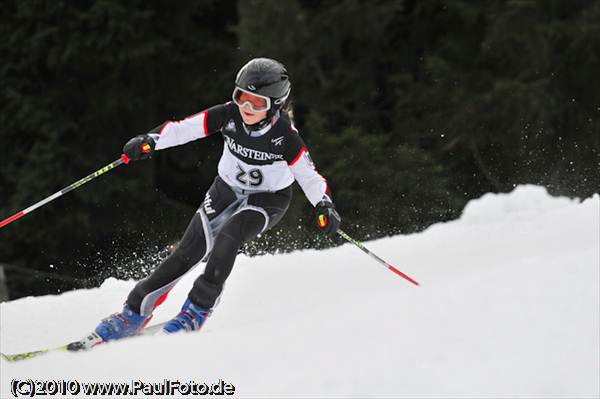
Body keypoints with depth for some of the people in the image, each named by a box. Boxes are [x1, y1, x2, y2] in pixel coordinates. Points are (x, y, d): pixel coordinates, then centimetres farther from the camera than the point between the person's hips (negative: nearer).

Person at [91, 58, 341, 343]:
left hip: (269, 199, -3)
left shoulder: (285, 137, -26)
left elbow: (309, 177, -20)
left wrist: (325, 207, -36)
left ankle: (196, 312, -18)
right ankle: (134, 313, -3)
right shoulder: (229, 115, -21)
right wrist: (150, 140, -36)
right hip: (228, 189, 3)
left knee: (227, 237, -31)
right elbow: (184, 128, -21)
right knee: (189, 251, -11)